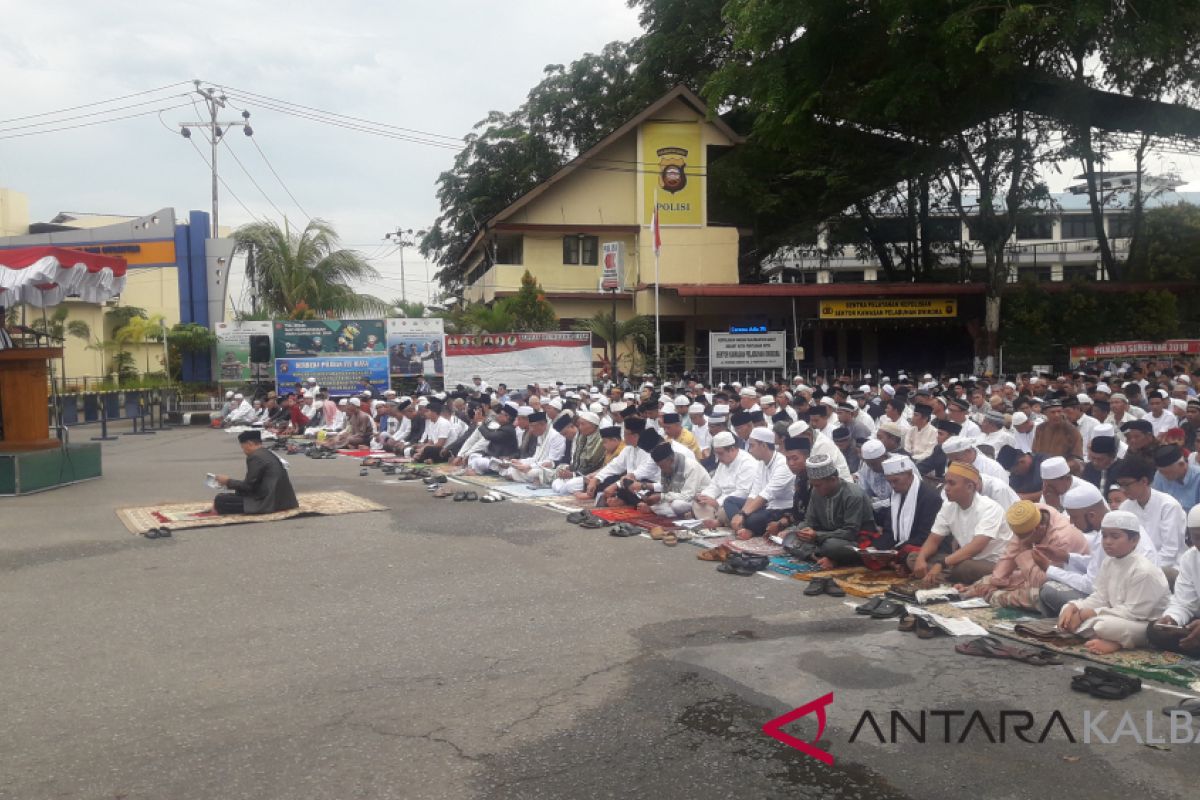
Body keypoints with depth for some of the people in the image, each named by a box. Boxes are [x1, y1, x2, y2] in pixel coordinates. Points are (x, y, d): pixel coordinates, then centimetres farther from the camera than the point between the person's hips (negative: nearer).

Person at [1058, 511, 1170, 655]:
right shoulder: (1109, 564, 5)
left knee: (1104, 624, -38)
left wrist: (1087, 614, -25)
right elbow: (1100, 598, 6)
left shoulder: (1144, 571, -23)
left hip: (1149, 627, -9)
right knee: (1068, 611, -2)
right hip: (1119, 620, 10)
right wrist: (1073, 608, -14)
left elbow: (1132, 613, -25)